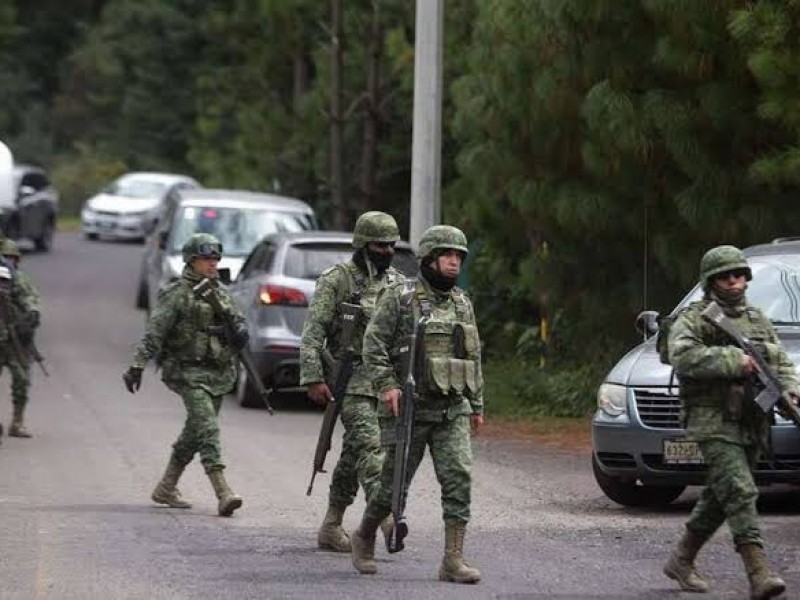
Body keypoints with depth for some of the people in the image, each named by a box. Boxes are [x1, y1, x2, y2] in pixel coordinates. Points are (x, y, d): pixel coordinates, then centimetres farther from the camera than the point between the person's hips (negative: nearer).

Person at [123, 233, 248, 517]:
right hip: (188, 372, -7)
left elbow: (240, 323, 21)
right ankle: (223, 494, -26)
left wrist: (237, 332, -5)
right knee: (207, 428, -18)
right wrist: (137, 365, -22)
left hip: (218, 373, 7)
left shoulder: (221, 293, 14)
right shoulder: (176, 294, -6)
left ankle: (166, 488, 27)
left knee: (194, 431, 13)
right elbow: (154, 333, -12)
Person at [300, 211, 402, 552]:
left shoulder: (397, 283, 14)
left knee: (354, 454, 10)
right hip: (352, 382, -6)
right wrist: (313, 379, -17)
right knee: (370, 446, -21)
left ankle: (331, 527, 18)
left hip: (388, 381, 6)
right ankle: (385, 517, -34)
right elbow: (312, 332, -9)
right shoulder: (337, 280, -5)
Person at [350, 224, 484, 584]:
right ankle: (364, 538, 29)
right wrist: (387, 385, -19)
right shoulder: (400, 298, -4)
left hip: (452, 410, 4)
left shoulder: (462, 304, 14)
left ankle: (453, 559, -12)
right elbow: (373, 345, -7)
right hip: (409, 408, -4)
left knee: (458, 478, -11)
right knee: (394, 484, 3)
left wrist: (477, 405, 18)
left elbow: (474, 357, 20)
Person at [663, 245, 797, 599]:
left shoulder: (758, 320, 17)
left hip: (752, 423, 7)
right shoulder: (693, 319, -4)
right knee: (740, 493, -18)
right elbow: (682, 356, -21)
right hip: (714, 424, -7)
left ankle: (681, 561, 30)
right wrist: (733, 360, -26)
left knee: (719, 497, 14)